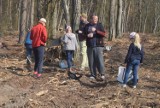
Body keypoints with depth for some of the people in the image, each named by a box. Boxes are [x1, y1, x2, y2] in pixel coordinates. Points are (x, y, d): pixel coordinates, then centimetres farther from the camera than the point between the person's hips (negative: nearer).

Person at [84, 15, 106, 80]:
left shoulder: (99, 25, 3)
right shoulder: (87, 26, 11)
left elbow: (104, 34, -9)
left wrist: (96, 30, -21)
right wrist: (87, 35, -3)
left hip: (98, 45, -3)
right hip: (90, 46, 3)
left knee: (100, 60, -10)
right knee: (91, 61, 5)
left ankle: (102, 74, -2)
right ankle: (93, 75, 15)